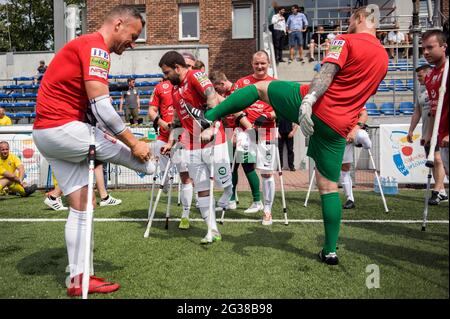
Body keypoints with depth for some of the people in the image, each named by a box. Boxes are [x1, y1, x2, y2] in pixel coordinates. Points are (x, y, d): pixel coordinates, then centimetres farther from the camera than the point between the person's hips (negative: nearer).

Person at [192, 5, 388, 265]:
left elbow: (327, 73, -18)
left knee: (260, 87, 17)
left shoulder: (347, 41, -1)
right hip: (338, 127, 6)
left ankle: (209, 116, 14)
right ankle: (330, 250, 14)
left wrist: (308, 100, -30)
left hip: (313, 107, -5)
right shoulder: (384, 57, 20)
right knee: (330, 187, 11)